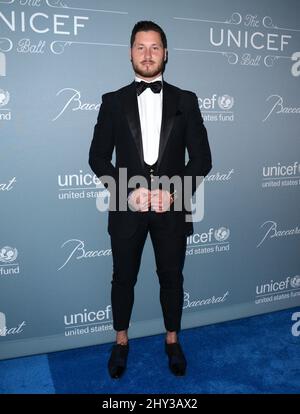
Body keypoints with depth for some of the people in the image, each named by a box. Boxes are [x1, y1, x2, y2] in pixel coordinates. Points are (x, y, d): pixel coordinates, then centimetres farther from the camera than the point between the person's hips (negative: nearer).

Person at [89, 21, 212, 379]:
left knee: (171, 277, 13)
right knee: (123, 278, 13)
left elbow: (201, 157, 1)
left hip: (172, 208, 1)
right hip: (127, 207, 0)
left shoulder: (185, 101, 3)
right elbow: (98, 156, 0)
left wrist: (174, 192, -13)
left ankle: (172, 340, 35)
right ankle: (121, 340, 35)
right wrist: (128, 191, -13)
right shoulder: (113, 101, 3)